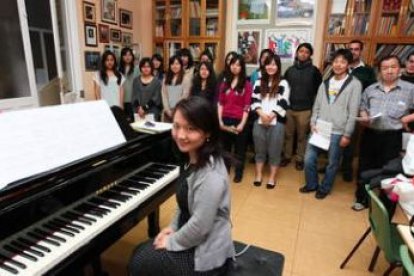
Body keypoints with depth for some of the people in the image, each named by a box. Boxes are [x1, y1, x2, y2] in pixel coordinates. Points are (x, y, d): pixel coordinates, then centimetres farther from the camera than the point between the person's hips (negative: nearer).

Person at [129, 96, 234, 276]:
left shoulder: (211, 175, -32)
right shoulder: (193, 160, -1)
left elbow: (200, 226, -28)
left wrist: (172, 241, -14)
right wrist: (173, 228, 5)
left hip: (207, 253, -8)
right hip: (191, 238, 9)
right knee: (140, 252, 15)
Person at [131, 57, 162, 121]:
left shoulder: (156, 81, 2)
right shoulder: (136, 81, 10)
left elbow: (156, 98, -3)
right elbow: (134, 97, 4)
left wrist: (144, 108, -11)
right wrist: (139, 108, -12)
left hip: (152, 113, -2)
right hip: (138, 112, 2)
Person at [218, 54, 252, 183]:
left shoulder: (246, 84, -2)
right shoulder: (225, 83, 10)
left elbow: (247, 106, -7)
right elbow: (220, 103, 6)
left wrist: (242, 124, -13)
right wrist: (220, 121, -3)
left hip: (239, 121, -3)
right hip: (225, 120, 3)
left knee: (239, 148, 8)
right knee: (225, 147, 13)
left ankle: (238, 173, 22)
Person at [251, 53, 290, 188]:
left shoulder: (283, 84, 2)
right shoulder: (259, 82, 12)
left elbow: (283, 103, -7)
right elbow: (254, 100, 4)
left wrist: (271, 116, -15)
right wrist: (261, 113, -12)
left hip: (276, 122, -3)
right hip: (259, 121, 3)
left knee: (274, 151, 5)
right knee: (259, 149, 12)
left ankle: (272, 177, 19)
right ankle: (258, 174, 26)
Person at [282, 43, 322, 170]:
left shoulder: (314, 70, -1)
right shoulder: (290, 70, 8)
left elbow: (319, 89, 2)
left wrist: (311, 101, -1)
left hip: (305, 109, -2)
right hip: (289, 108, 2)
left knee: (302, 136, 7)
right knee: (288, 134, 10)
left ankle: (300, 159, 21)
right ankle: (287, 156, 26)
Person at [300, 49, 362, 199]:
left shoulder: (354, 84, -2)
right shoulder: (325, 83, 12)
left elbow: (353, 112, -6)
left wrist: (347, 134, -8)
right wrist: (313, 124, 0)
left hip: (338, 132, -4)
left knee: (332, 163, 8)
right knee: (309, 159, 5)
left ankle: (324, 188, 28)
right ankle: (311, 184, 27)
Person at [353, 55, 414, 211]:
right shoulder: (370, 89, 8)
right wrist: (364, 118, -5)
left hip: (392, 137, -3)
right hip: (370, 134, 3)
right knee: (365, 168, 11)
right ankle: (362, 198, 29)